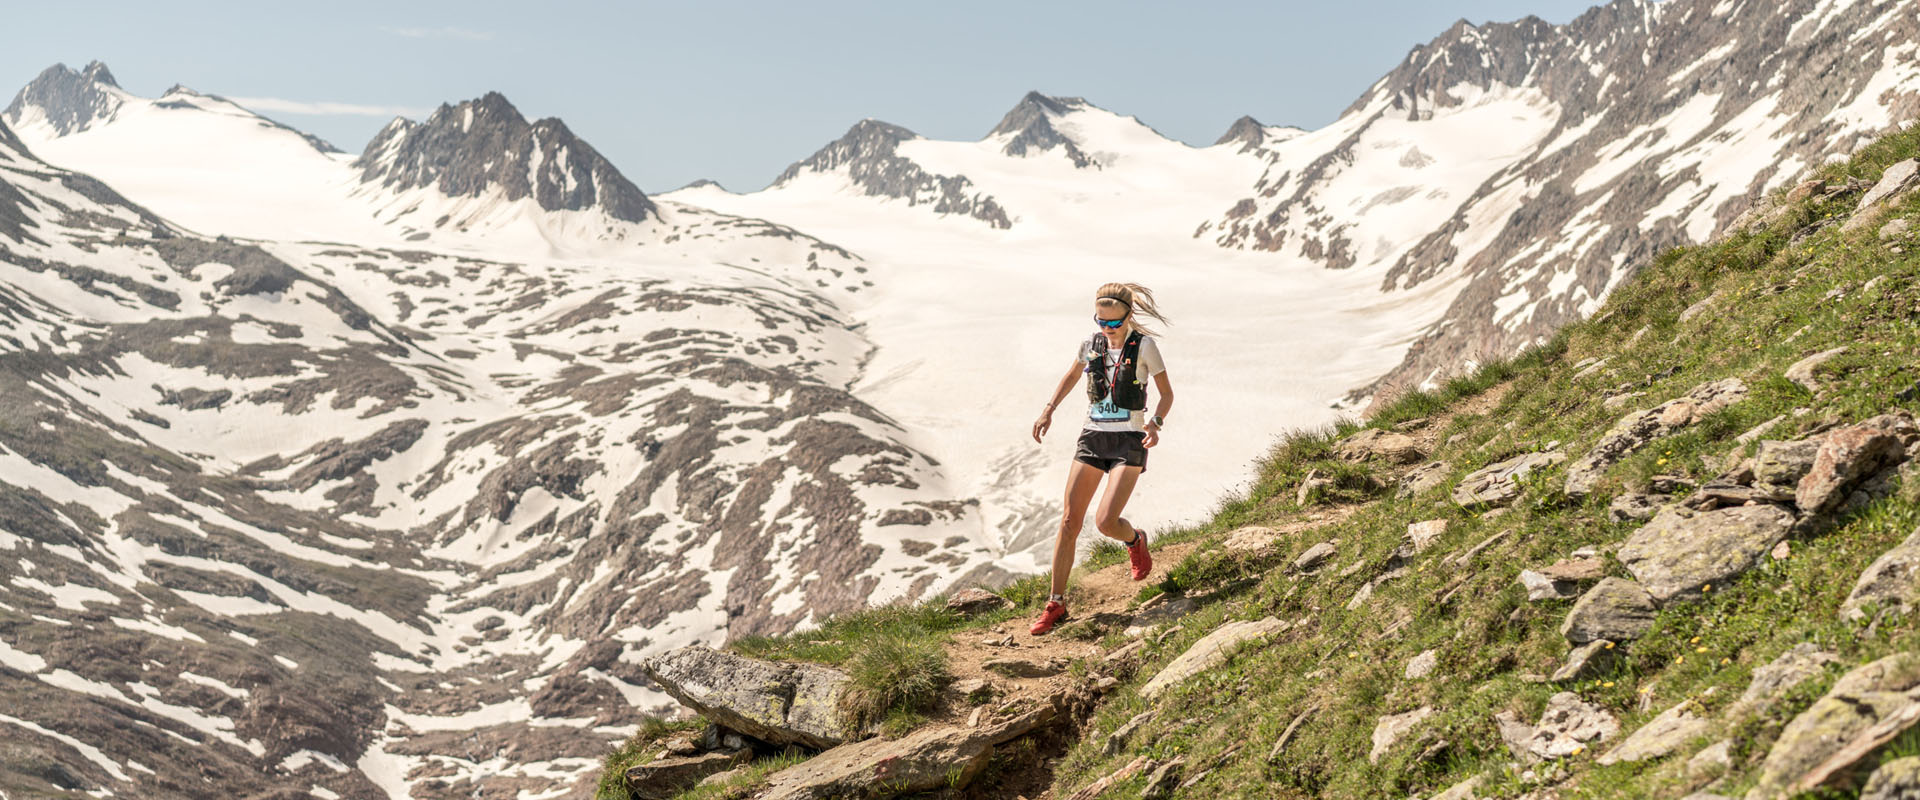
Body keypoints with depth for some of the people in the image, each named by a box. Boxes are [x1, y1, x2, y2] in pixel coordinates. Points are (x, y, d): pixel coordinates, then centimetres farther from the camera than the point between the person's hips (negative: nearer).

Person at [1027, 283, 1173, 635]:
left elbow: (1167, 393, -1)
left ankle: (1135, 541, 21)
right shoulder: (1092, 343, 5)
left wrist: (1155, 423, -19)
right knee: (1069, 521, -3)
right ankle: (1056, 604, 5)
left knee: (1105, 521, -18)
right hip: (1092, 437, 4)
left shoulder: (1144, 345, -8)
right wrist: (1049, 410, 11)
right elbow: (1071, 375, 24)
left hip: (1129, 442, -4)